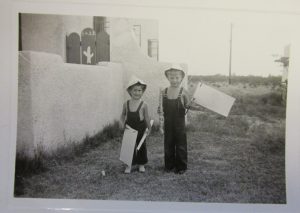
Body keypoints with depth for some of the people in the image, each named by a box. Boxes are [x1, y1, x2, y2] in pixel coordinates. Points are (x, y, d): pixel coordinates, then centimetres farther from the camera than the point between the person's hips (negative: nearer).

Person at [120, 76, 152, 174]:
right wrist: (123, 123, -7)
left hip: (140, 129, -1)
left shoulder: (143, 104, -14)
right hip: (129, 128, 2)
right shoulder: (126, 104, -7)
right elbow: (123, 115, 8)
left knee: (141, 146, 12)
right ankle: (129, 165, 21)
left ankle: (141, 164, 29)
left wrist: (149, 128, 2)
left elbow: (146, 117, -4)